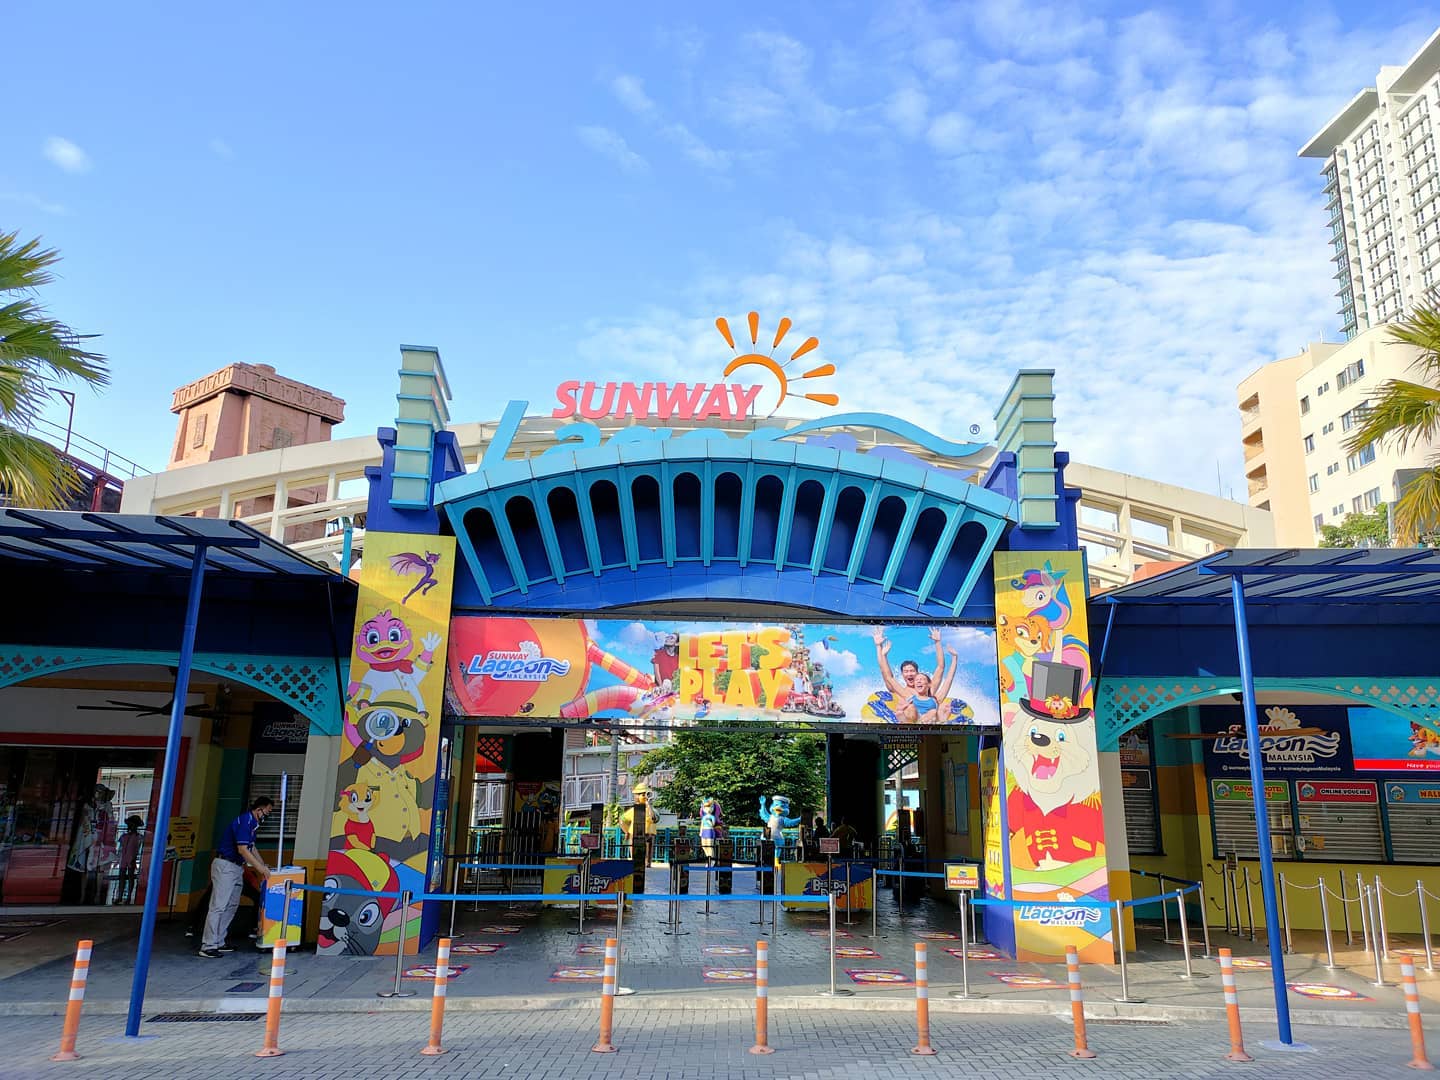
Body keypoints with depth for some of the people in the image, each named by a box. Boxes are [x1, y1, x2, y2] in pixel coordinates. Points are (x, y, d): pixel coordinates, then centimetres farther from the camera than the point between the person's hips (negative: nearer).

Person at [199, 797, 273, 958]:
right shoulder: (244, 821, -18)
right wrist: (260, 868, -17)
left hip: (236, 868, 10)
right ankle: (208, 946, -8)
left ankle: (218, 943, 15)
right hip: (225, 865, -10)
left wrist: (264, 866, 16)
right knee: (218, 906, -9)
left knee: (231, 906, 11)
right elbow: (242, 849, -22)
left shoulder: (252, 823, 13)